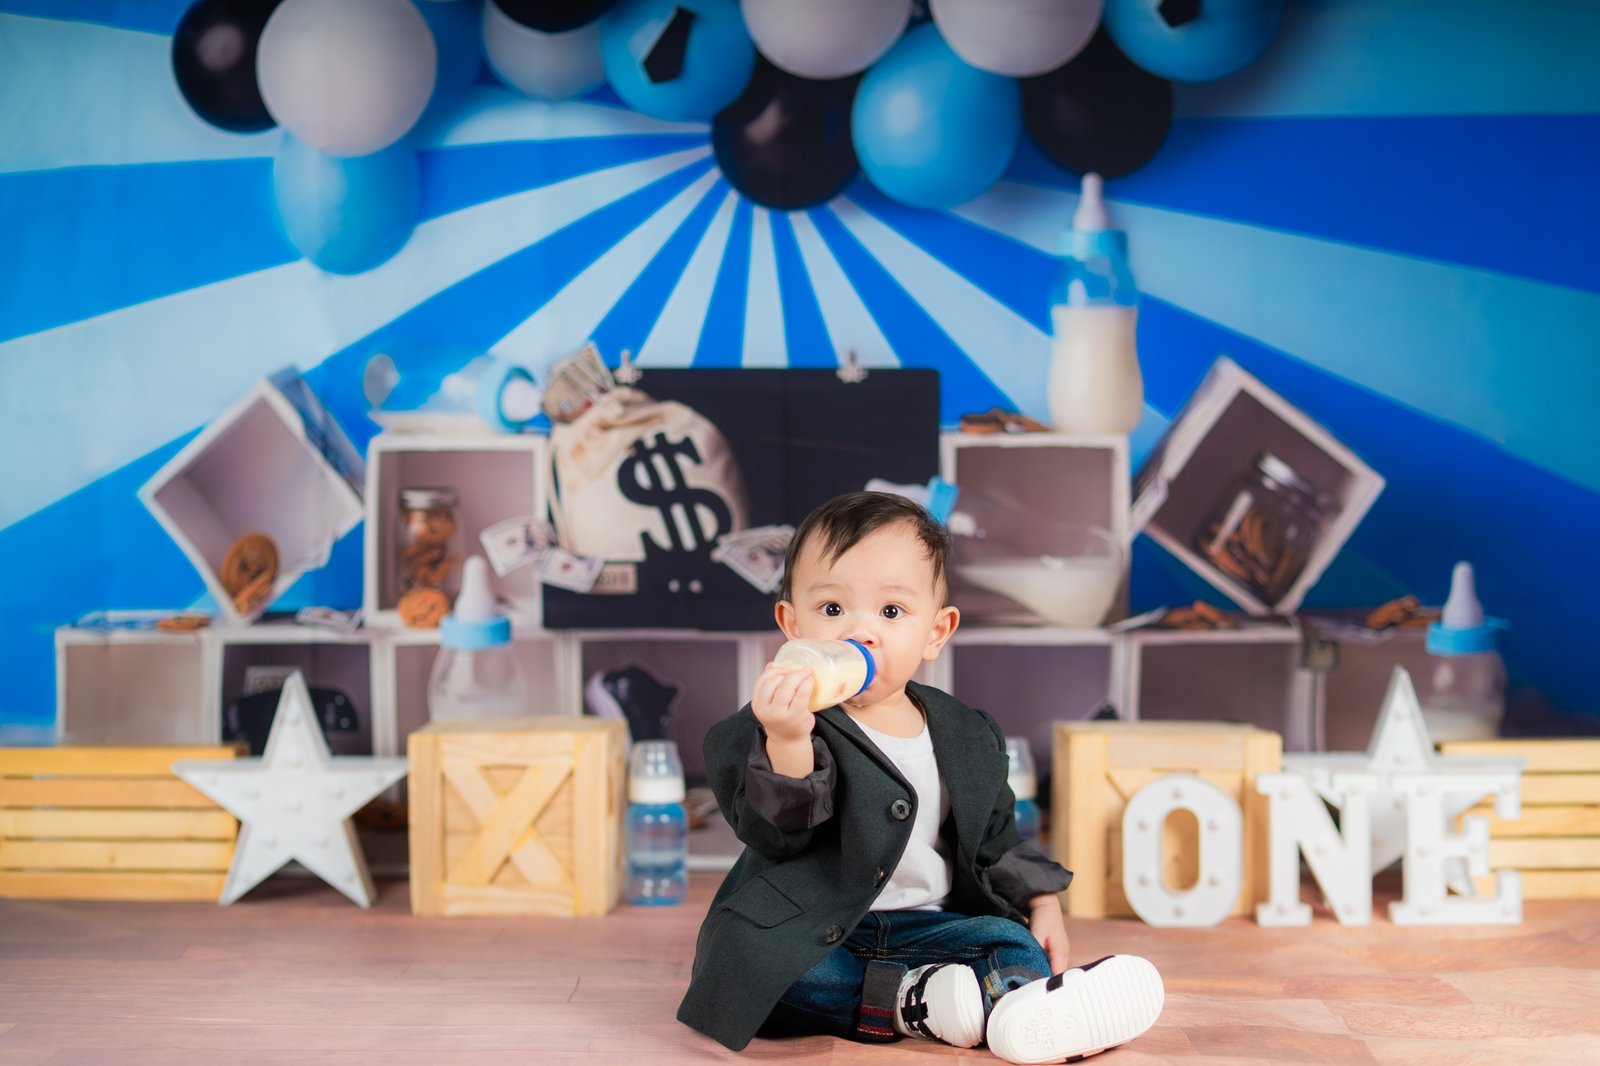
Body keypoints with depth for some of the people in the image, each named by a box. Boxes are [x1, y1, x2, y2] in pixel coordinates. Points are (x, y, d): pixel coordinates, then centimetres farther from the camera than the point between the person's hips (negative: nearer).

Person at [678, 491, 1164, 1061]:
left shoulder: (968, 738, 9)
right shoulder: (780, 725, -7)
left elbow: (994, 839, 22)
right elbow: (775, 834, -20)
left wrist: (1041, 905, 8)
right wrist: (788, 743, -36)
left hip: (923, 925, 4)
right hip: (809, 931, -4)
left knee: (1014, 944, -16)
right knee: (752, 957, -33)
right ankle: (912, 999, -30)